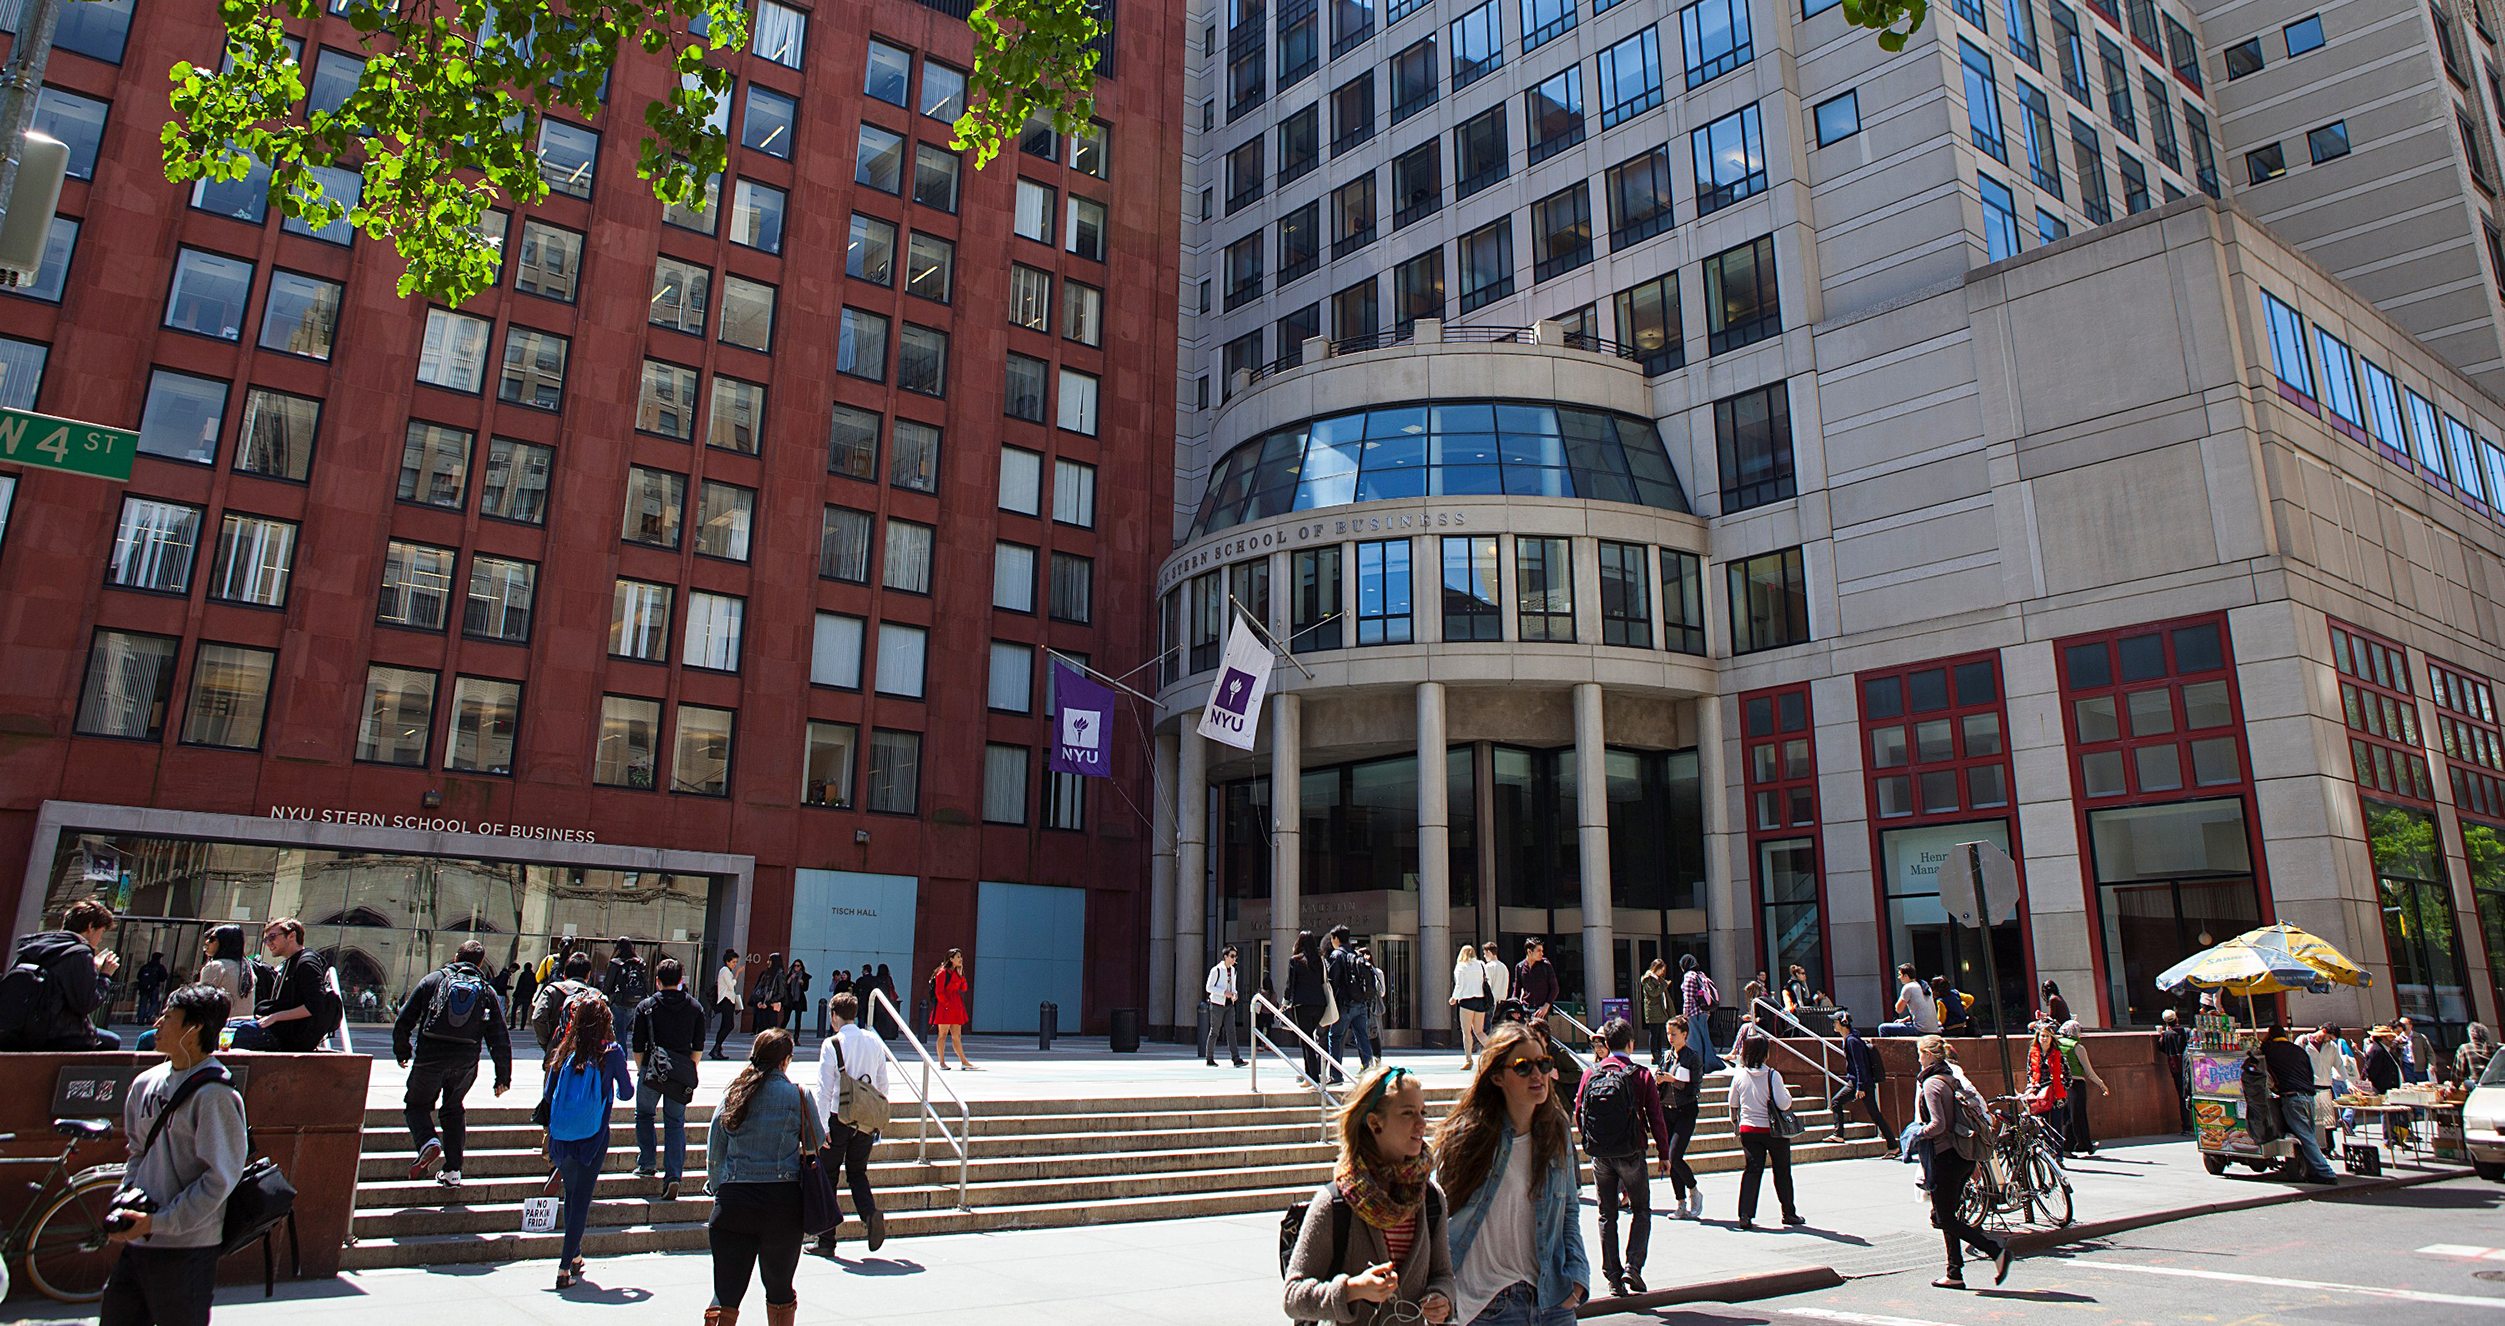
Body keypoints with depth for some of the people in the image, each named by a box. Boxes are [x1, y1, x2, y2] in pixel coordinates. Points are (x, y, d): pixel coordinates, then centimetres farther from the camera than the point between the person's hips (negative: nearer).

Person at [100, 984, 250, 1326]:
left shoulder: (214, 1095, -16)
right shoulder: (147, 1083, 7)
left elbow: (220, 1179, -17)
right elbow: (138, 1152, 19)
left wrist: (157, 1222, -16)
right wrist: (126, 1196, 3)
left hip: (186, 1248, -7)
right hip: (138, 1241, 7)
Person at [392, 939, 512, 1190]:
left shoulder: (433, 980, 5)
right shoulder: (487, 991, 7)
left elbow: (403, 1021, 4)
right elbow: (500, 1038, 3)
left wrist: (402, 1052, 20)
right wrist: (503, 1076, 8)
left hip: (429, 1057, -2)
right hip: (465, 1063, 2)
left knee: (416, 1104, 19)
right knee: (454, 1109, 22)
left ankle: (428, 1141, -11)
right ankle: (452, 1171, 17)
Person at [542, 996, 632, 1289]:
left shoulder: (563, 1051, 1)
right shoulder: (611, 1052, -7)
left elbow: (547, 1094, 6)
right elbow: (627, 1093, 2)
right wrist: (614, 1086, 26)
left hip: (561, 1136, 3)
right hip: (592, 1136, -3)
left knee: (572, 1195, 20)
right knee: (581, 1200, 1)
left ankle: (574, 1256, 33)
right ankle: (564, 1267, -4)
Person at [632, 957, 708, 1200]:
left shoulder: (646, 1006, 0)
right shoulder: (695, 1007, 6)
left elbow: (637, 1045, 3)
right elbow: (699, 1046, 8)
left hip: (652, 1069, -2)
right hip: (682, 1073, 2)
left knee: (644, 1115, 20)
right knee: (675, 1122, 6)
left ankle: (646, 1164, 18)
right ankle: (673, 1175, -4)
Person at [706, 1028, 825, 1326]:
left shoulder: (733, 1094, 4)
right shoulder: (798, 1095, -4)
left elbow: (714, 1153, 7)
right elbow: (816, 1143, 7)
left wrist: (717, 1189, 19)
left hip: (733, 1198, 2)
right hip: (783, 1200, -1)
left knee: (726, 1290, 3)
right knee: (779, 1289, 14)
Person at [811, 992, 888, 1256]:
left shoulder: (832, 1044, -10)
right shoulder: (875, 1042, 5)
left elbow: (824, 1089, -13)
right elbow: (882, 1085, 10)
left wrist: (821, 1126, -10)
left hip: (838, 1118, -4)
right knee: (857, 1172, 18)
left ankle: (826, 1241, 10)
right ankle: (871, 1213, -8)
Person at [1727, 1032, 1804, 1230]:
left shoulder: (1739, 1076, -2)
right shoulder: (1772, 1075, -15)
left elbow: (1733, 1104, 7)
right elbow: (1783, 1104, -17)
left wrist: (1736, 1125, 24)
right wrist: (1787, 1093, 4)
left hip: (1748, 1130, 3)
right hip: (1773, 1131, -3)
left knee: (1752, 1170, 5)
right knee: (1782, 1171, 14)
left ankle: (1745, 1215, -6)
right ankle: (1788, 1213, 26)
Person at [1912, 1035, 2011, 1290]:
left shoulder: (1930, 1084, -14)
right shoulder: (1954, 1078, 12)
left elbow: (1938, 1124, -23)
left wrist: (1917, 1134, -4)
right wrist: (1973, 1164, 20)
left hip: (1945, 1156, -9)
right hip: (1965, 1157, 9)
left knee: (1946, 1219, -1)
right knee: (1943, 1216, 14)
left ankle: (1996, 1250, -12)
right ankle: (1955, 1274, 15)